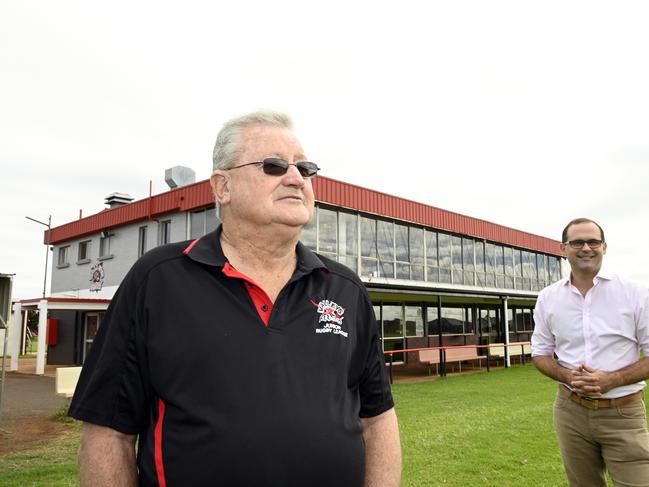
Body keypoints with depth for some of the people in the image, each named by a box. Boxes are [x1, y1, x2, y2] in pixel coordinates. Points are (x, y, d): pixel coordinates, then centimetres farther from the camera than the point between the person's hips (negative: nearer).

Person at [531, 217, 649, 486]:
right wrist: (567, 376, -12)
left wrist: (611, 380, -18)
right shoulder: (548, 298, 2)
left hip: (623, 413, -2)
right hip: (571, 411, 3)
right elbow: (540, 353, 8)